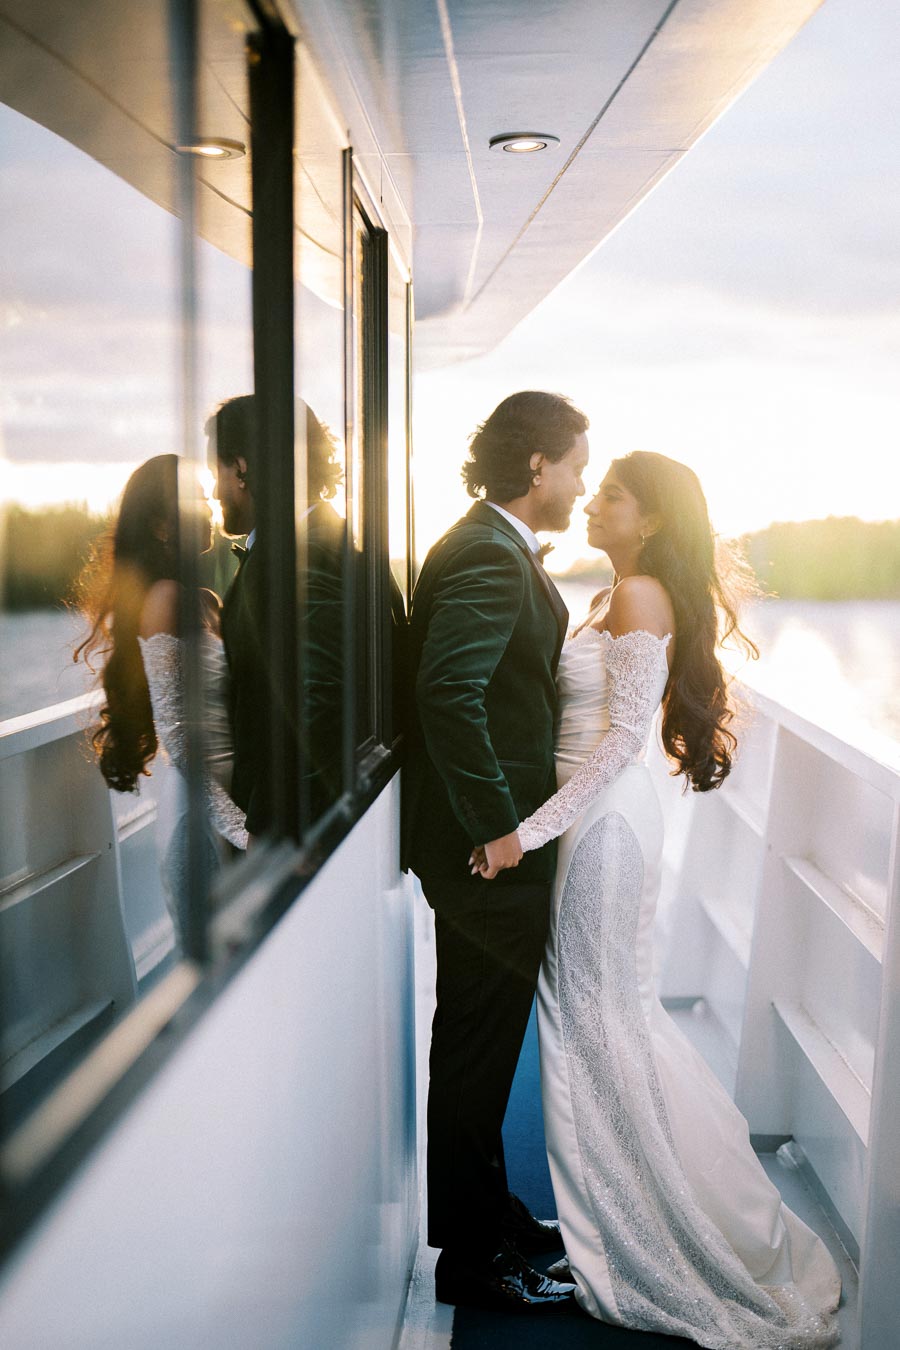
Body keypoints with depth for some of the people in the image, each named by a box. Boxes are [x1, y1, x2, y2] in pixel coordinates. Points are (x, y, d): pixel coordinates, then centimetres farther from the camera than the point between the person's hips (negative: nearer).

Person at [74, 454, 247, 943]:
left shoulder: (203, 599, 13)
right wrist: (236, 826, -18)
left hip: (227, 797, 8)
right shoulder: (167, 596, -12)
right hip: (202, 807, -8)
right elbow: (176, 735, -17)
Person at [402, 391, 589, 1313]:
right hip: (484, 844, -10)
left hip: (490, 835, 10)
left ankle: (486, 1206, 35)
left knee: (482, 1035, 19)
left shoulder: (499, 550, 13)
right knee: (480, 1039, 2)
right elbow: (448, 691, -32)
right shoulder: (489, 556, -20)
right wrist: (497, 822, -27)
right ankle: (469, 1255, 18)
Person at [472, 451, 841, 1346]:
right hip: (596, 813, 9)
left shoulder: (642, 596, -16)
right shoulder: (618, 597, 12)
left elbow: (622, 737, -22)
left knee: (592, 1011, 2)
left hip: (604, 820, -9)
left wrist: (530, 831, -23)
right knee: (609, 1004, 17)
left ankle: (625, 1225, 18)